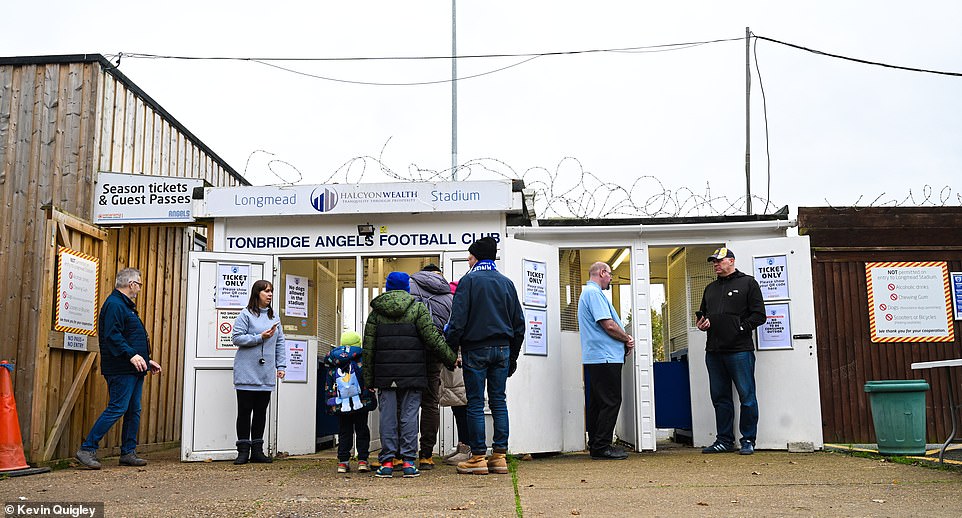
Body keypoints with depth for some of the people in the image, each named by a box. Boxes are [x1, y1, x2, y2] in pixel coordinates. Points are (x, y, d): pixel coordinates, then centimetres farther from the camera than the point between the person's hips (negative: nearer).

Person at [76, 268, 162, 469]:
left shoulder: (126, 306, 23)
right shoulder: (114, 304, -11)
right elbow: (112, 336, -23)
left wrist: (146, 360, 25)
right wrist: (131, 355, -28)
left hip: (134, 369, 11)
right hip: (121, 369, -11)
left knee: (134, 411, 10)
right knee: (117, 408, -11)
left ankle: (128, 453, 16)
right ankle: (87, 449, -4)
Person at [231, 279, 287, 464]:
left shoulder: (274, 316, 14)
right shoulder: (246, 314, -3)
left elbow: (280, 342, 14)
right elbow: (237, 338, -9)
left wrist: (281, 366, 7)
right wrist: (260, 337, -15)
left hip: (266, 374, 5)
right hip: (247, 372, -5)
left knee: (261, 411, 9)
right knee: (245, 411, 1)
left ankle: (257, 450, 16)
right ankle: (243, 450, 7)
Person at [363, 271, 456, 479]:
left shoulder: (376, 311, 9)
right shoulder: (417, 308, 1)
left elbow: (368, 347, 7)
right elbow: (432, 338, -5)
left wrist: (369, 379, 11)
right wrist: (451, 359, 5)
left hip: (385, 373, 2)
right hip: (412, 374, -2)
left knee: (387, 415, 4)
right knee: (409, 414, 2)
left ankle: (387, 462, 4)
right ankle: (408, 461, 1)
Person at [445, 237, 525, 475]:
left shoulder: (469, 280, -4)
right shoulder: (507, 283, 12)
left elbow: (458, 320, -11)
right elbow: (519, 323, 14)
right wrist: (512, 355, 19)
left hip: (475, 350, -5)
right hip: (502, 348, 5)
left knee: (475, 404, 0)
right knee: (499, 402, 8)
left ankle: (478, 457, 1)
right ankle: (499, 456, 8)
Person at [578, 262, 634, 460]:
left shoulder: (589, 292, 23)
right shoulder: (594, 293, -11)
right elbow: (608, 325, -19)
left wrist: (624, 340, 9)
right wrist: (627, 338, -3)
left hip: (595, 357, 11)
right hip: (605, 357, -11)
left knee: (597, 402, 13)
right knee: (611, 401, -9)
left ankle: (596, 445, 18)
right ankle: (602, 447, -7)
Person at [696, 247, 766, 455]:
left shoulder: (748, 283, 3)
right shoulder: (710, 288, 21)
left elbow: (759, 315, -3)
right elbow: (702, 313, 30)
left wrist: (741, 327, -14)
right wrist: (701, 322, 9)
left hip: (740, 350, -6)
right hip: (714, 351, 6)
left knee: (746, 396, -2)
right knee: (720, 397, 8)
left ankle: (748, 440, 7)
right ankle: (724, 440, 15)